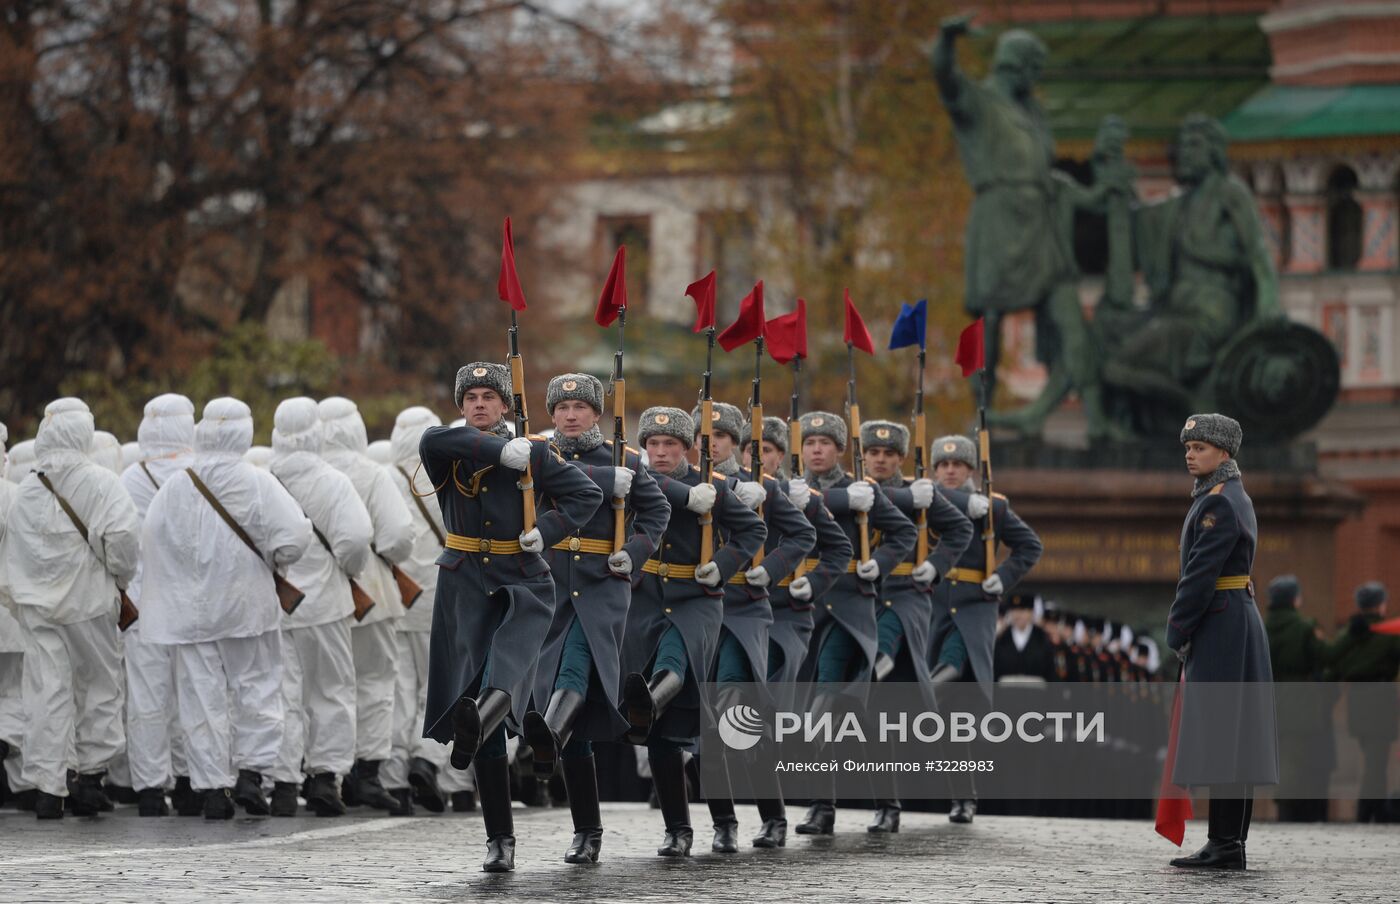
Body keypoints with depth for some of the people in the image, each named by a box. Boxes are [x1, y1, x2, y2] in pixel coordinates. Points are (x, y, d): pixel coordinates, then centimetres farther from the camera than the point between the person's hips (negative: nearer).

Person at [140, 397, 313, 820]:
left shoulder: (176, 487, -6)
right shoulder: (259, 484, -11)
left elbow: (152, 544, -4)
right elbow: (294, 537, -17)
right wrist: (269, 561, 3)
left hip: (191, 607, 1)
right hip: (247, 605, -1)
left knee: (202, 696, 5)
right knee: (255, 687, 11)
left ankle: (213, 786, 5)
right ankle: (250, 772, -2)